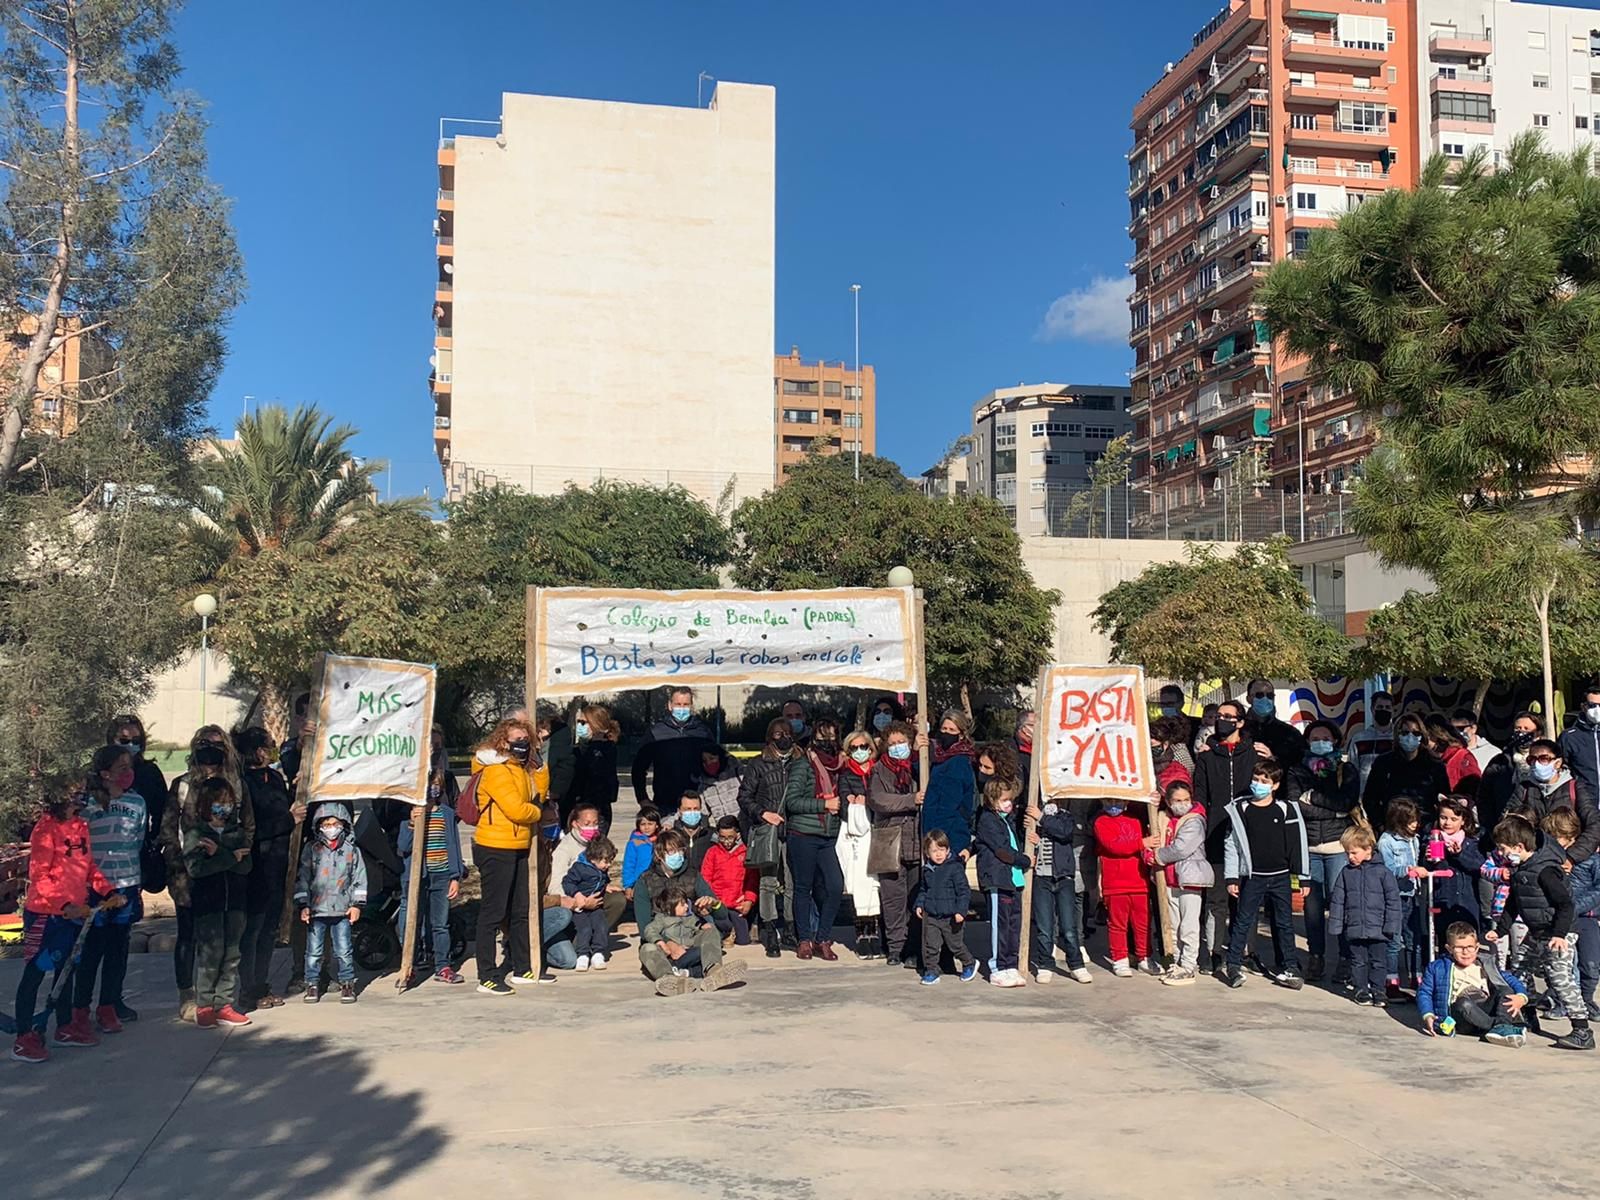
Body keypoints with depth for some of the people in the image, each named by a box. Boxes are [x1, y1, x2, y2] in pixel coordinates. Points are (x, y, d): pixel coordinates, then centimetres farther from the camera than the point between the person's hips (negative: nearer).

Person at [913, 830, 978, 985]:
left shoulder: (955, 868, -12)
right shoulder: (927, 870, 5)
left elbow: (964, 891, -12)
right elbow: (922, 890, 20)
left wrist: (961, 911, -18)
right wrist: (919, 904, 8)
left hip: (951, 916, -4)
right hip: (930, 915, 4)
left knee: (955, 944, 9)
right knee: (930, 945, 3)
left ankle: (969, 963, 32)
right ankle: (930, 971, 15)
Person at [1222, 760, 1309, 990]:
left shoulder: (1286, 810, 2)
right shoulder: (1240, 810, 0)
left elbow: (1297, 844, 5)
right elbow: (1232, 845, 1)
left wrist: (1303, 878, 4)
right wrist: (1231, 878, -3)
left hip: (1280, 877, 1)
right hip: (1253, 877, -1)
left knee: (1284, 923, 7)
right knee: (1243, 921, -1)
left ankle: (1288, 969, 16)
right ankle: (1234, 966, 7)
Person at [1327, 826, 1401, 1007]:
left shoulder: (1382, 872, -6)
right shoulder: (1346, 873, 3)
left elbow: (1393, 900, -4)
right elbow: (1337, 901, 7)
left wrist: (1391, 925, -7)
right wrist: (1335, 925, 3)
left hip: (1378, 929, -3)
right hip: (1354, 929, 3)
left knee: (1378, 961, 6)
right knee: (1358, 961, 10)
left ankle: (1378, 990, 18)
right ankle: (1361, 990, 21)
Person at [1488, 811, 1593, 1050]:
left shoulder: (1545, 870, -22)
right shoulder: (1519, 870, 6)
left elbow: (1566, 904, -24)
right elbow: (1513, 903, 18)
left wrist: (1559, 934, -30)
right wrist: (1499, 930, 18)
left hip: (1557, 935, -10)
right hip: (1536, 934, 10)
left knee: (1560, 979, -13)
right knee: (1517, 971, 14)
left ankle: (1582, 1031, -9)